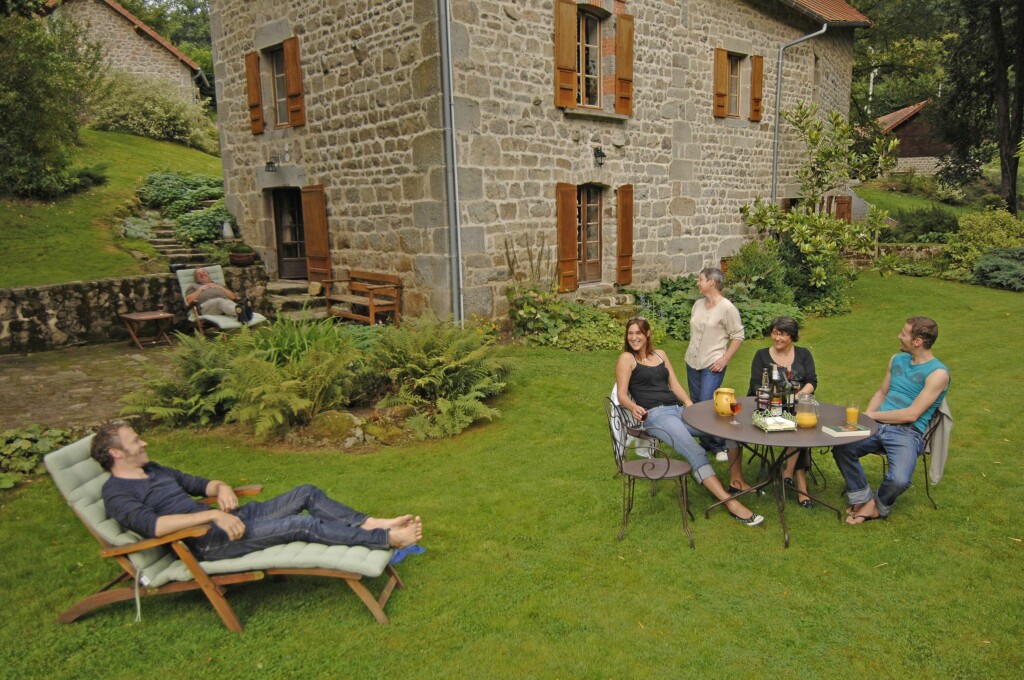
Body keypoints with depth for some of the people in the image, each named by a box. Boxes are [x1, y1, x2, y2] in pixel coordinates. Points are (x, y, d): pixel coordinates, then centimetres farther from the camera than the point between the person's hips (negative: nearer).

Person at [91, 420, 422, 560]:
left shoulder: (153, 469, 19)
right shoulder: (117, 493, -8)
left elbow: (200, 483, 25)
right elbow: (150, 524, -27)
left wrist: (221, 488, 1)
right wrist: (212, 515, -31)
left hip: (228, 517, 9)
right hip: (209, 543, -9)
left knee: (307, 493, -1)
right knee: (302, 524, -21)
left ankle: (370, 524, 1)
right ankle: (387, 538, -17)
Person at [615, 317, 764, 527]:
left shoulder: (660, 354, 21)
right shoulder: (626, 359, 4)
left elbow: (675, 385, 18)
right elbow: (622, 395, -3)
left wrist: (689, 404, 1)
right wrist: (633, 407, -24)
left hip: (678, 409, 7)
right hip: (655, 415, -6)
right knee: (695, 452, -27)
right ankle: (731, 503, -31)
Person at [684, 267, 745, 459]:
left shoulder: (727, 308, -11)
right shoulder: (698, 304, 9)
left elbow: (738, 336, -9)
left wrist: (724, 359, -14)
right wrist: (691, 352, 13)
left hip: (713, 365, -7)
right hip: (692, 362, 7)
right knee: (696, 405, 11)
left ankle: (720, 446, 3)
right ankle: (705, 443, 24)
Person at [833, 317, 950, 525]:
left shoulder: (937, 373, -9)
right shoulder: (897, 360, 13)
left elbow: (912, 414, -15)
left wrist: (873, 415, -10)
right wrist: (864, 417, 3)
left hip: (908, 433, -6)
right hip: (879, 427, 6)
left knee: (898, 480, -30)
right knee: (841, 447, -18)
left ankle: (878, 507, 4)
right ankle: (864, 499, -1)